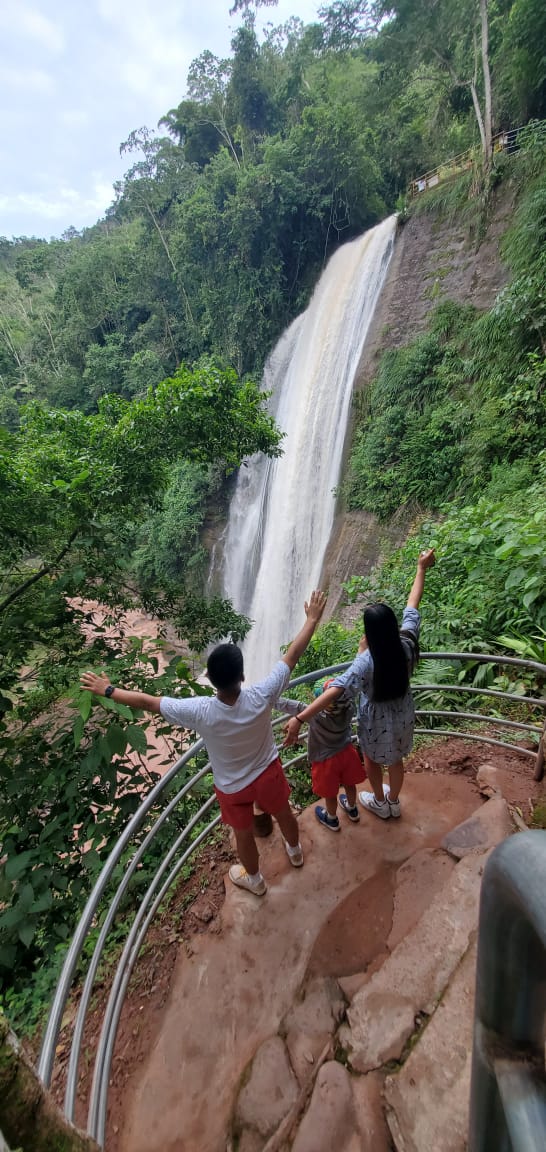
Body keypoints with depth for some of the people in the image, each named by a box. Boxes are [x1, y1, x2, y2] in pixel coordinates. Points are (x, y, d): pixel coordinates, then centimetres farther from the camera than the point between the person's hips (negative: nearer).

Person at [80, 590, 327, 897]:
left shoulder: (200, 711, -37)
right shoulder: (260, 698, -36)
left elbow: (147, 702, -25)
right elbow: (292, 655, -27)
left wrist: (108, 690, -10)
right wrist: (312, 619, -15)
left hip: (232, 787, -1)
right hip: (268, 772, 1)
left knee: (244, 834, 28)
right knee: (284, 813, 33)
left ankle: (254, 879, 59)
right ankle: (295, 851, 64)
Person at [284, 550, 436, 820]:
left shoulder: (367, 662, -37)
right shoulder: (406, 644, -23)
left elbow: (336, 690, -47)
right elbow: (412, 604, -13)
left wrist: (299, 718, -52)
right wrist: (421, 569, -1)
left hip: (376, 721, -5)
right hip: (403, 716, 5)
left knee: (372, 760, 27)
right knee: (395, 760, 29)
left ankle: (380, 803, 51)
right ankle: (393, 802, 54)